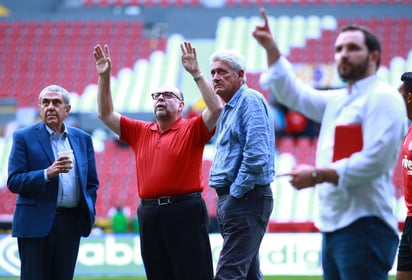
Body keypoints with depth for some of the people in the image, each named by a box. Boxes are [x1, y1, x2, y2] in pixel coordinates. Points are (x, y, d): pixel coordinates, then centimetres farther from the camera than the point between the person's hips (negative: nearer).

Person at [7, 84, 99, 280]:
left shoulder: (83, 139, 12)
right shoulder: (24, 137, -1)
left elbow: (91, 182, 18)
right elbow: (14, 182, -8)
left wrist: (89, 212, 3)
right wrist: (47, 174, -21)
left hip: (71, 224, 4)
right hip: (36, 223, -4)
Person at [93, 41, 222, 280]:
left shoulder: (192, 129, 2)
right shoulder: (141, 132, 16)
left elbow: (216, 108, -14)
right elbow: (106, 114, 17)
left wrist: (196, 73, -17)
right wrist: (104, 77, 7)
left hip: (184, 210, -5)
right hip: (150, 213, 5)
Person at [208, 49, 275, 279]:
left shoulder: (250, 100, -12)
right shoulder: (230, 107, 20)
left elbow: (256, 155, -22)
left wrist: (236, 192, -16)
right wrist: (227, 197, 15)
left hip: (246, 199, -11)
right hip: (233, 199, 11)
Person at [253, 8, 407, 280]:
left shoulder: (382, 98, -9)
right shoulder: (338, 101, 20)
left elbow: (374, 161, -19)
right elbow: (294, 92, 34)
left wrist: (318, 175, -14)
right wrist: (271, 48, 24)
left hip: (364, 225, -10)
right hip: (334, 227, 10)